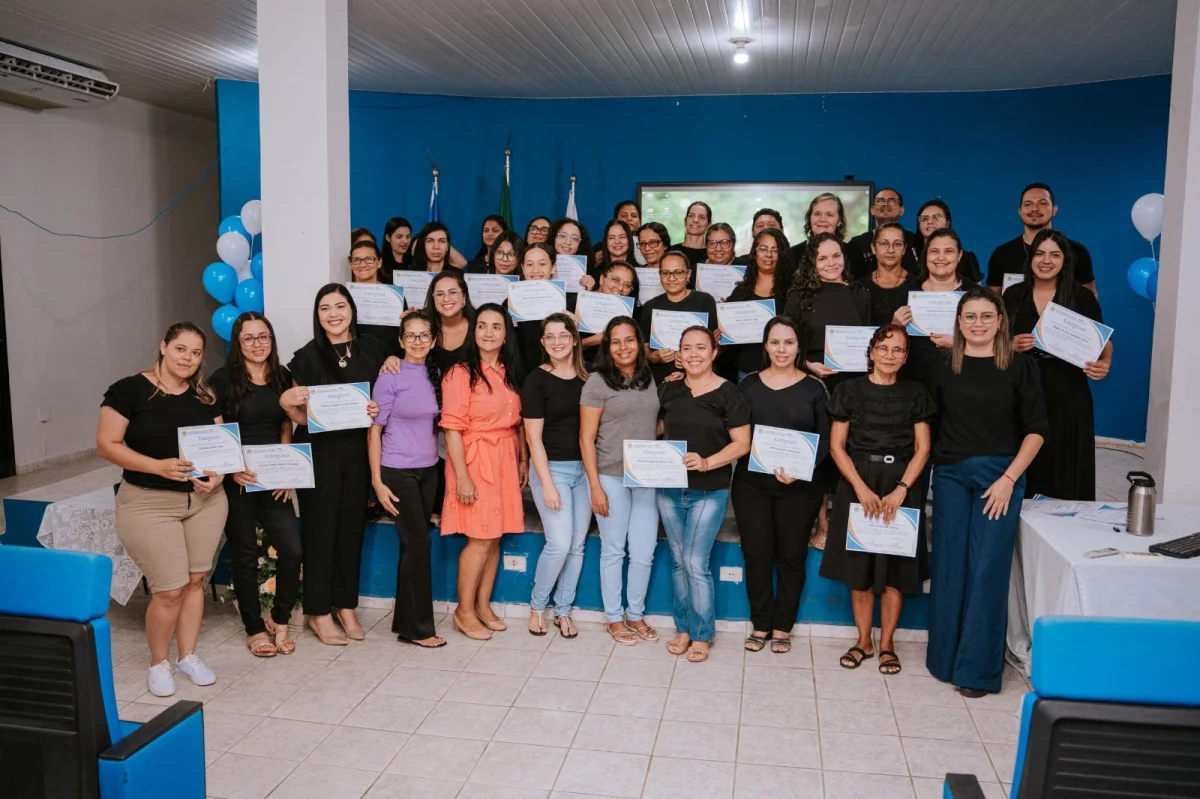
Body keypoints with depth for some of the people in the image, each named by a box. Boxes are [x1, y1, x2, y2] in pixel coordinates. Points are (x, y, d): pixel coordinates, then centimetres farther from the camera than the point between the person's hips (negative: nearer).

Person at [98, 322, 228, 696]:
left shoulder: (205, 397, 7)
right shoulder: (130, 389, -8)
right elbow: (106, 445, -10)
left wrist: (216, 475, -11)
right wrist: (159, 466, -22)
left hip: (204, 500, 5)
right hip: (149, 504, -4)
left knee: (195, 581, 10)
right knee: (170, 589, -4)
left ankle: (188, 656, 27)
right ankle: (158, 664, 19)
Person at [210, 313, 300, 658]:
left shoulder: (282, 377, 8)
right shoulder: (223, 379, -5)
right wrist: (231, 468, -19)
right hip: (236, 482, -3)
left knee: (292, 549, -5)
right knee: (244, 555, 7)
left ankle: (280, 620, 17)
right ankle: (255, 629, 23)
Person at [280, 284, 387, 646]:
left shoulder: (373, 349, 3)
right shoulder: (307, 357, -4)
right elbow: (302, 417, -2)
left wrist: (377, 410, -6)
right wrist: (287, 402, -23)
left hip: (357, 450, 3)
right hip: (318, 452, -2)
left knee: (352, 527, 9)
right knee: (320, 529, 2)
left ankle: (346, 607, 22)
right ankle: (319, 613, 14)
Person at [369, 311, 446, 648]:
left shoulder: (436, 375, 6)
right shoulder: (390, 378, -9)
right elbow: (374, 431, -8)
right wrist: (377, 482, -11)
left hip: (428, 470, 5)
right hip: (397, 472, -5)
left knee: (412, 545, 10)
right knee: (420, 543, -4)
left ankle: (405, 620, 22)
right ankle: (419, 627, 8)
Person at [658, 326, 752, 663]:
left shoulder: (728, 393, -7)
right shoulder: (668, 389, 6)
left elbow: (742, 444, -8)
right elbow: (658, 428, 17)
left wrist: (707, 463, -22)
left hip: (709, 492, -4)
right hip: (669, 488, 4)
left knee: (696, 563, -5)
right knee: (678, 561, 12)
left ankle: (701, 634, 12)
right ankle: (683, 628, 26)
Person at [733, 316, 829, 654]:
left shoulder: (813, 388, 3)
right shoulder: (748, 385, 6)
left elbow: (824, 439, -2)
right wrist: (747, 457, -13)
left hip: (799, 486, -1)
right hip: (751, 484, 1)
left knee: (791, 555, 7)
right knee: (756, 554, 4)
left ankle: (782, 627, 21)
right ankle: (760, 624, 19)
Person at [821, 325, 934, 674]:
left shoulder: (915, 393, 5)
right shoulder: (850, 390, 2)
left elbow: (922, 449, 2)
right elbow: (836, 446, -1)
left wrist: (901, 490, -11)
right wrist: (862, 488, -11)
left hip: (900, 487, 1)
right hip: (857, 485, 0)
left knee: (894, 568, 3)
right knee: (859, 567, 4)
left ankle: (886, 644, 17)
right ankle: (863, 641, 19)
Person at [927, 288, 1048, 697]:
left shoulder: (1020, 365, 0)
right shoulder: (944, 365, 6)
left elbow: (1036, 430, -1)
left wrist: (1009, 478, -8)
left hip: (1001, 476, -2)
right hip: (951, 475, 2)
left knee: (987, 569, -3)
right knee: (949, 566, 5)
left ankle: (978, 667, 7)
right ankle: (945, 657, 19)